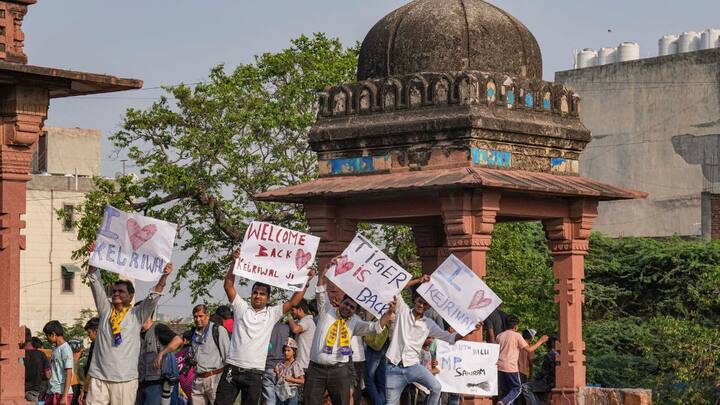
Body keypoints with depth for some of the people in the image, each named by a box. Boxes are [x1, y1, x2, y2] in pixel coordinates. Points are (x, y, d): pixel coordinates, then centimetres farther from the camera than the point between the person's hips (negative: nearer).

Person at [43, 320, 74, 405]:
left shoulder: (65, 349, -11)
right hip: (51, 392, 9)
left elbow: (69, 374, -16)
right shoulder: (55, 349, 15)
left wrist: (64, 396, -21)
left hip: (61, 393, -9)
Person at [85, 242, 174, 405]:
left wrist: (164, 277, -20)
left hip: (125, 379, -2)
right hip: (99, 377, 2)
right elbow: (96, 283, 8)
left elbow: (153, 297, -5)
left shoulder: (137, 315, 6)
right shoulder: (105, 309, 12)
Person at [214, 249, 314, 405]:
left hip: (254, 373, 1)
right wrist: (235, 262, -8)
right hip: (232, 368, -1)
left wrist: (306, 281, -4)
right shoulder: (241, 308, 7)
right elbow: (228, 286, 0)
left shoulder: (272, 314, 9)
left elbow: (293, 302, 4)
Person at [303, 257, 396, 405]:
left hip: (339, 370, 1)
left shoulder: (355, 322, 8)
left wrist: (389, 312, -20)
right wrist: (328, 268, -14)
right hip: (316, 368, -1)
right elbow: (320, 290, -3)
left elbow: (375, 327, -4)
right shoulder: (327, 311, 6)